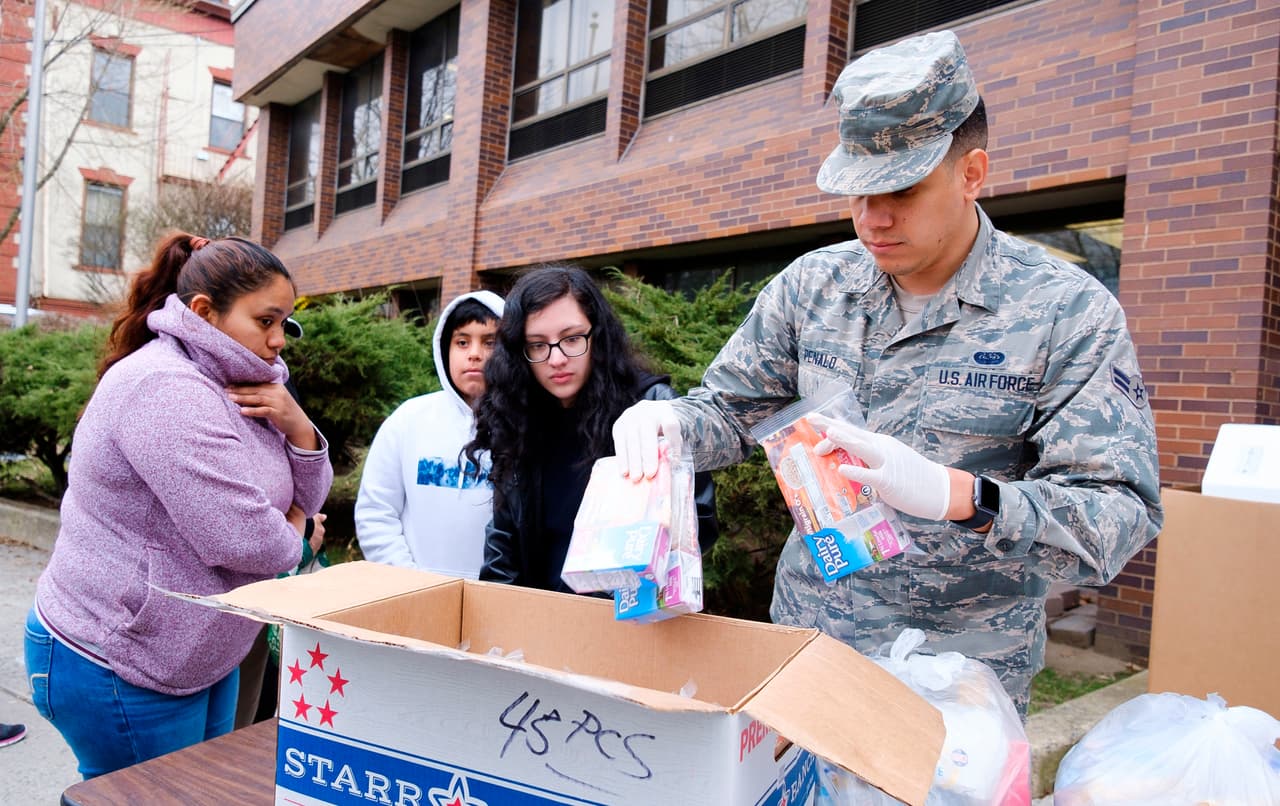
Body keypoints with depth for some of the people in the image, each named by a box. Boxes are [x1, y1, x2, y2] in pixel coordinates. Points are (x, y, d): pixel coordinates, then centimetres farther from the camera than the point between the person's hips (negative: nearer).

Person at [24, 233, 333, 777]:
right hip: (115, 670, -9)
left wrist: (297, 426, -12)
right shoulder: (165, 389, -24)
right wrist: (289, 537, -7)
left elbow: (307, 499, 7)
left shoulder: (231, 386, 7)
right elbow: (246, 541, -30)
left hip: (202, 658, 9)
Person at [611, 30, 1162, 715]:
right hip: (804, 635, 4)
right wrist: (666, 422, -17)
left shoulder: (1069, 312, -13)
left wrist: (953, 494, -36)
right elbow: (731, 409, 7)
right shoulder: (812, 284, -1)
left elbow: (1121, 516, -18)